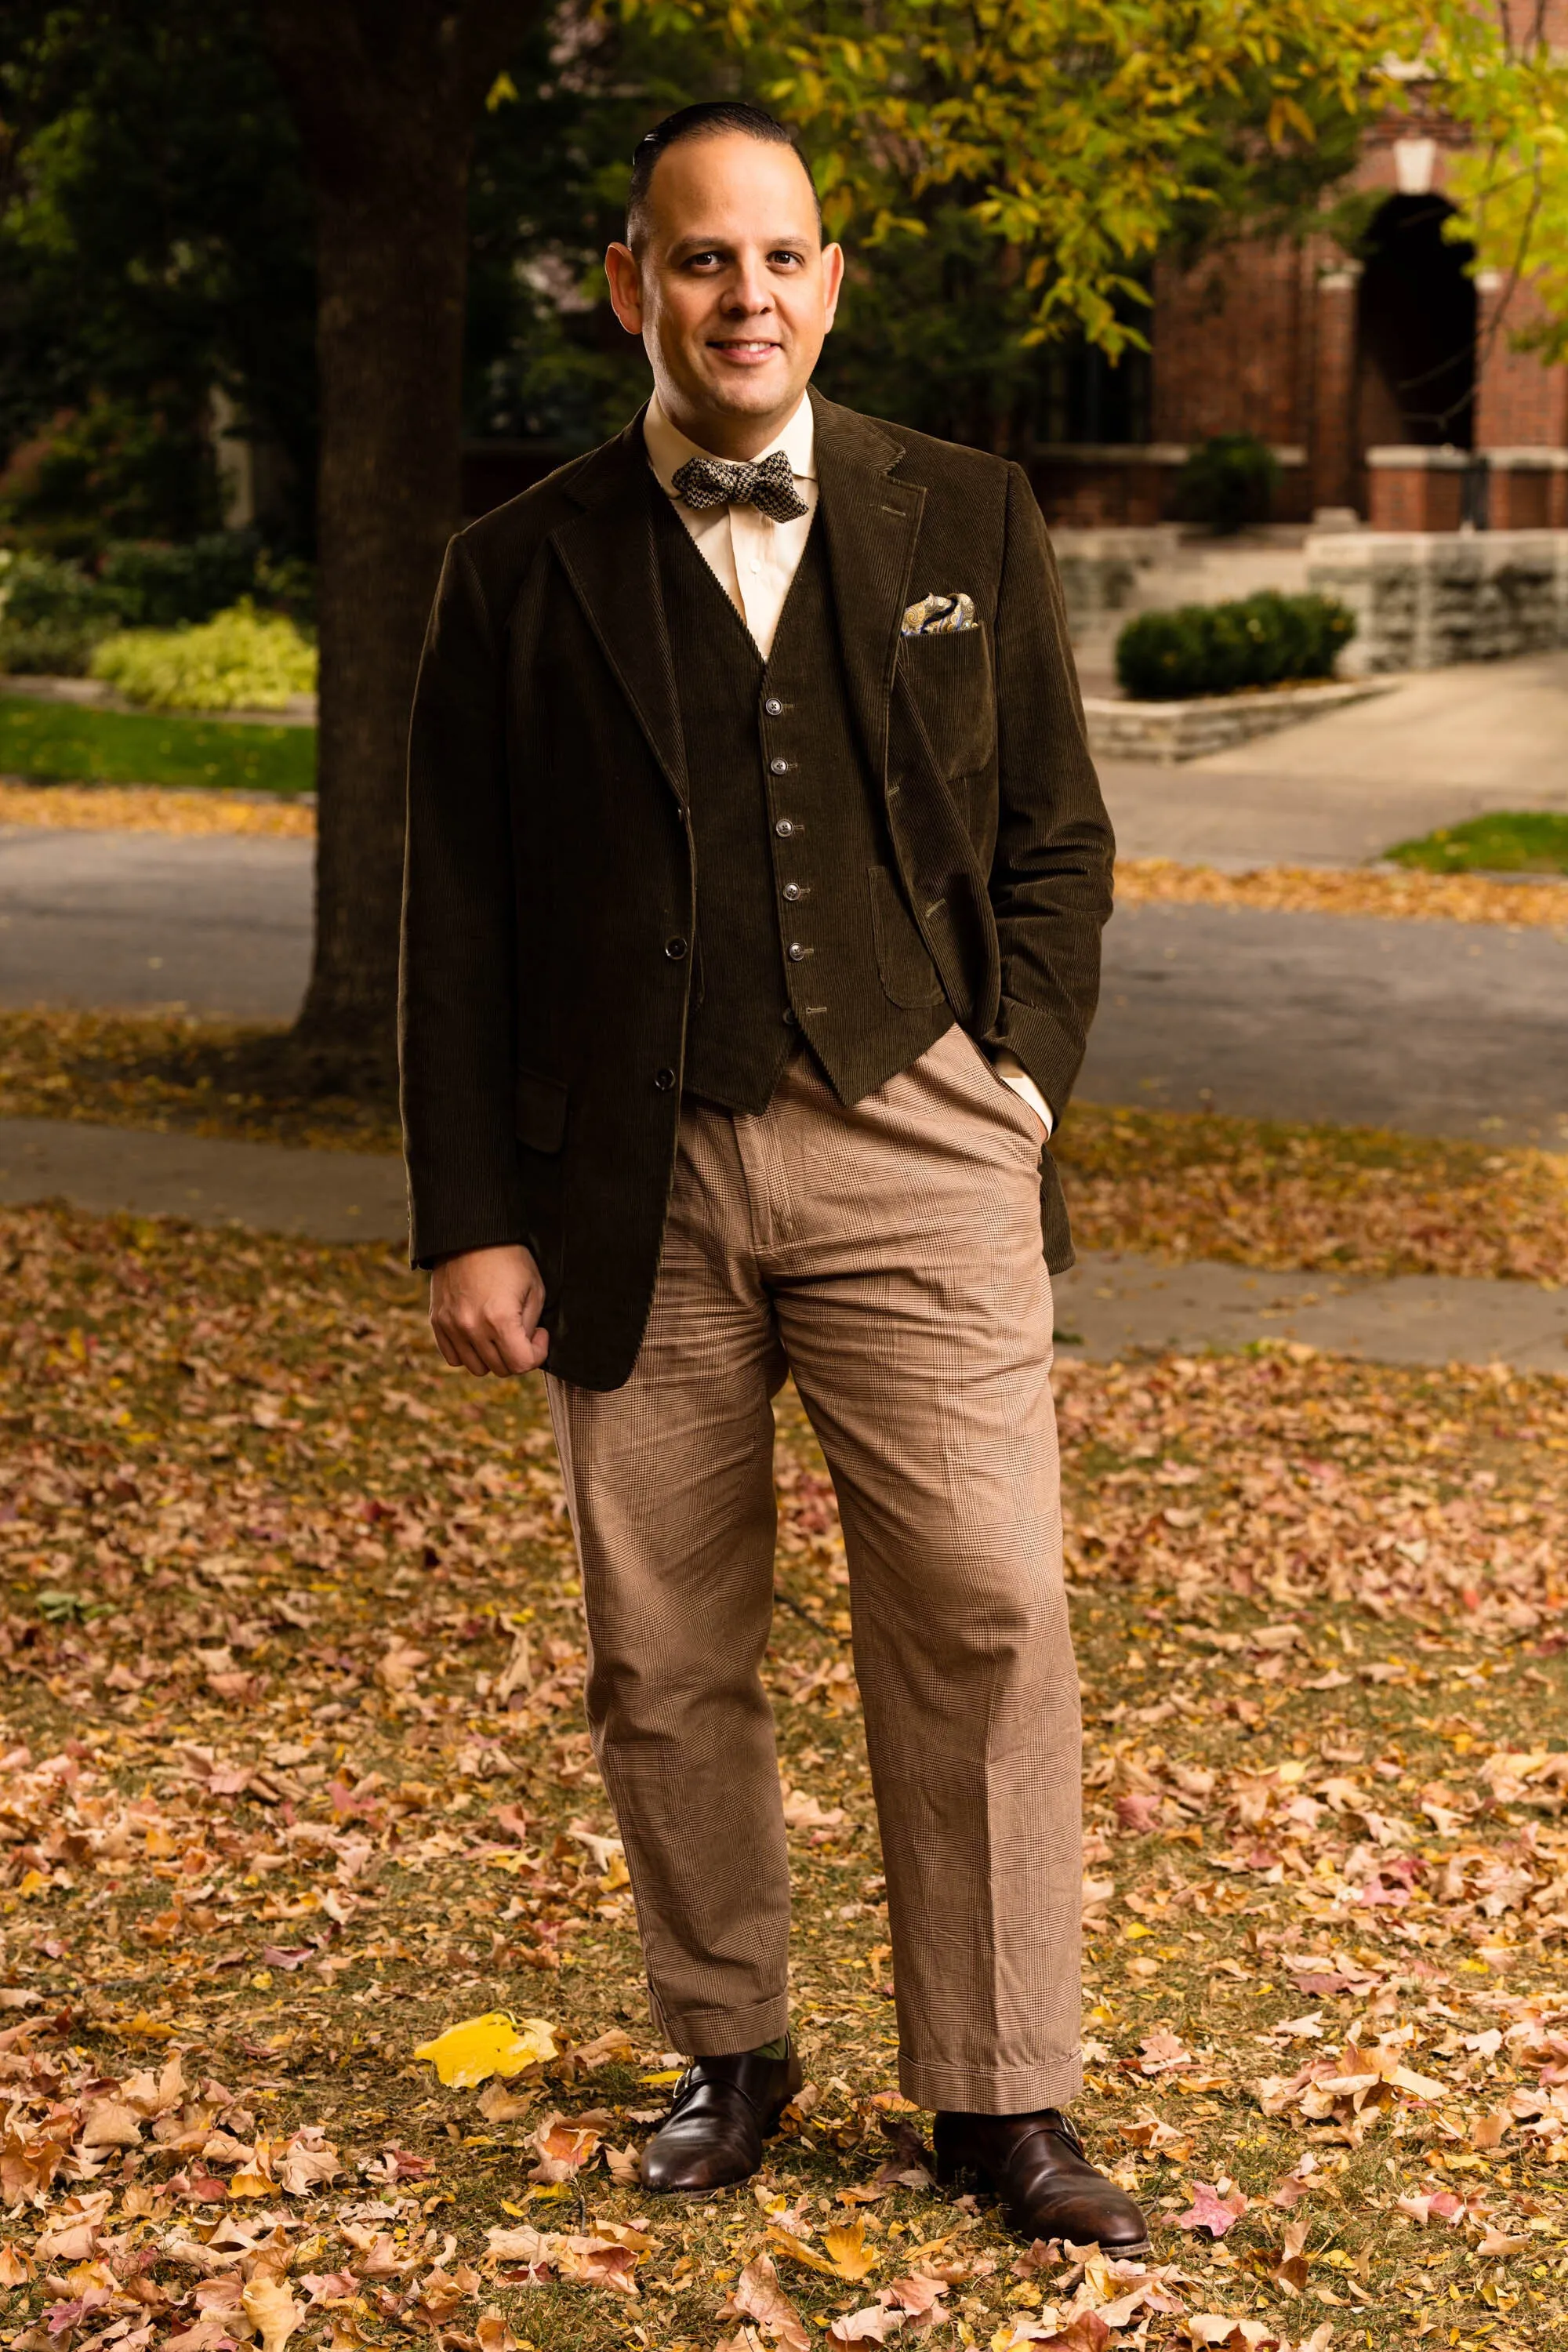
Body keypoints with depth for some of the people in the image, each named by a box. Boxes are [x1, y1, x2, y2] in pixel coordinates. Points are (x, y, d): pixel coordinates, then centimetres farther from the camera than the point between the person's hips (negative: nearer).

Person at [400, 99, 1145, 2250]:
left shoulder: (968, 519, 8)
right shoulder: (523, 571, 5)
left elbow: (1053, 839, 12)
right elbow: (460, 921, 5)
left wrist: (1017, 1089, -1)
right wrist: (470, 1225, 1)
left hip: (908, 1145, 0)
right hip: (637, 1181, 1)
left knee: (985, 1611, -7)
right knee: (664, 1656, 7)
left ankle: (1002, 2097, 6)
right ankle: (727, 2051, 25)